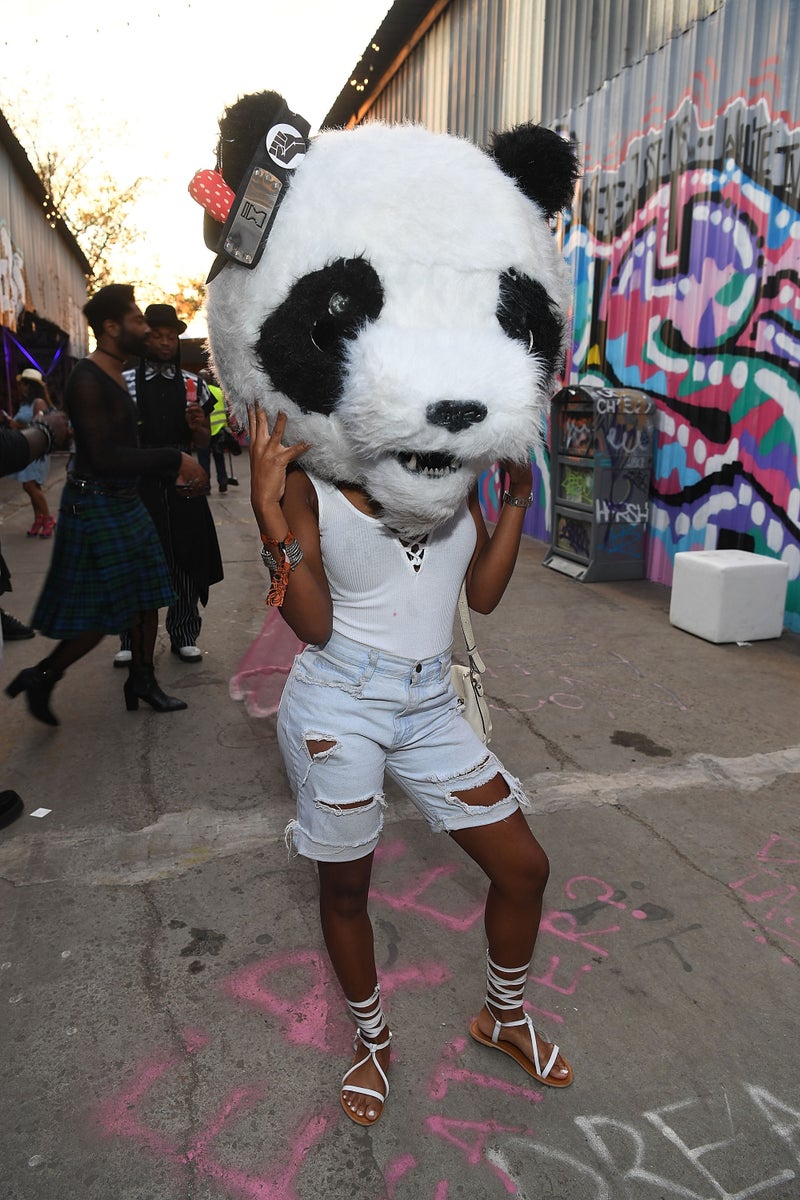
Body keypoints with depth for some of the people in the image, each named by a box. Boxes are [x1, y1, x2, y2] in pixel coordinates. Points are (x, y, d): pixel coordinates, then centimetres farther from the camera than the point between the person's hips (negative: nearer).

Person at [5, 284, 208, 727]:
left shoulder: (115, 376, 11)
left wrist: (175, 476, 8)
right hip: (94, 507, -9)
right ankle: (40, 678, 19)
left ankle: (141, 681, 29)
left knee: (146, 599, 14)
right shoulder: (87, 381, -18)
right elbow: (105, 457, -26)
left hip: (123, 502, 9)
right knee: (101, 615, -1)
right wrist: (176, 460, -24)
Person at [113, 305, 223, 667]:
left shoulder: (193, 385, 8)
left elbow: (204, 441, 12)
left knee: (185, 556, 7)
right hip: (138, 482, -2)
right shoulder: (125, 382, 1)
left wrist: (197, 426, -8)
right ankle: (132, 640, 18)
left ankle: (184, 635, 22)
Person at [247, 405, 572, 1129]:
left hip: (431, 709, 5)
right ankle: (372, 1039, 44)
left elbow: (483, 594, 5)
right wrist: (269, 513, -22)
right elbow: (313, 626, -14)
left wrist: (517, 497, 2)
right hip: (339, 705, -4)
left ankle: (502, 1017, 41)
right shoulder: (307, 481, -7)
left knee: (525, 867, 11)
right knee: (346, 889, 13)